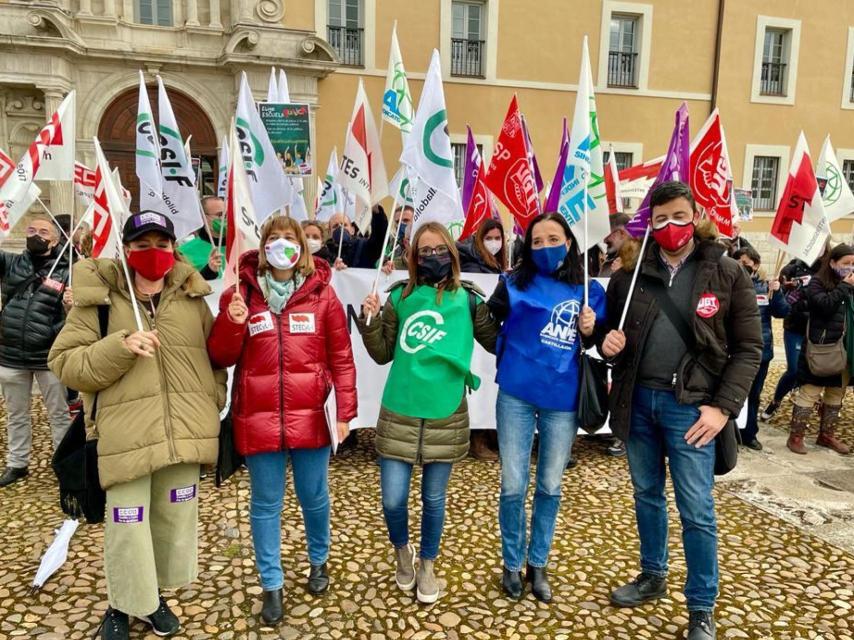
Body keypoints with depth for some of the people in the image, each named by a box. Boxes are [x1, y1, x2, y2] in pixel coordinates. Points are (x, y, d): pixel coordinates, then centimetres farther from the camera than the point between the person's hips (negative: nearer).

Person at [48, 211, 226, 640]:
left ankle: (153, 597, 39)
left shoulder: (191, 296, 6)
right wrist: (120, 348, -20)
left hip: (184, 433, 4)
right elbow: (64, 363, -6)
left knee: (175, 521, 15)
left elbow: (215, 353, 16)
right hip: (126, 436, -3)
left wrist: (212, 404, 7)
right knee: (128, 528, 3)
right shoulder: (98, 296, -4)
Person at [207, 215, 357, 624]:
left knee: (314, 498, 15)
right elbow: (219, 358, 1)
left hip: (309, 418, 0)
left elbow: (341, 357, 0)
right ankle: (272, 586, 28)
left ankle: (319, 562, 42)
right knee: (265, 505, 11)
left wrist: (345, 412, -4)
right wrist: (231, 323, -18)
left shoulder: (321, 293, -1)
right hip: (258, 419, 0)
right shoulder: (241, 293, 0)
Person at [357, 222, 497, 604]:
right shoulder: (400, 297, 2)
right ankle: (402, 551, 35)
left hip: (445, 415, 0)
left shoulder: (467, 299, 0)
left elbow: (498, 343, 5)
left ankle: (427, 566, 37)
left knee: (433, 499, 12)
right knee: (393, 499, 2)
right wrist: (370, 321, -10)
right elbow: (383, 354, 6)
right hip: (399, 414, 1)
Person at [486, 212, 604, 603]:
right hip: (517, 394, -2)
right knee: (513, 486, 5)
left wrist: (590, 331, -7)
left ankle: (538, 564, 31)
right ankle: (512, 564, 26)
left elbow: (598, 346, 11)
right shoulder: (516, 283, 0)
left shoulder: (590, 291, 5)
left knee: (550, 487, 13)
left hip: (563, 398, 2)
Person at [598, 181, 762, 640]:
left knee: (697, 511, 3)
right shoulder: (631, 274, 4)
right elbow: (609, 327, 16)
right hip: (637, 400, 4)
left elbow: (748, 348, -2)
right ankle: (652, 576, 38)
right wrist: (607, 341, -9)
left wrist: (723, 407, -12)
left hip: (690, 405, -3)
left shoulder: (728, 275, -3)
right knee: (646, 495, 18)